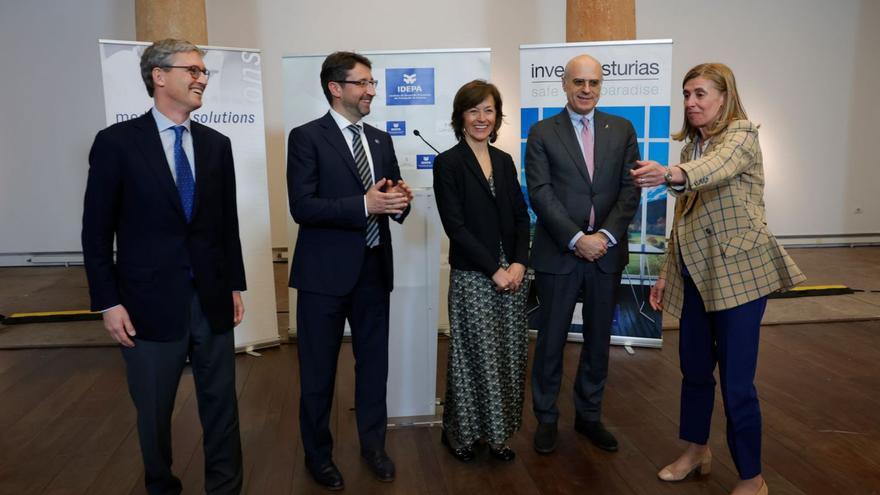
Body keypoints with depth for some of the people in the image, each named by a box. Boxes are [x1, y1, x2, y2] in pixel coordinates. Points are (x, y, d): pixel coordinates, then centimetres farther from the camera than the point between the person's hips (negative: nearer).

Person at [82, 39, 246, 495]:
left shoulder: (217, 144, 6)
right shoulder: (117, 141, -5)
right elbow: (96, 231, -4)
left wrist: (235, 285, 8)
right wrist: (108, 302, -7)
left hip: (212, 299, 3)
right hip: (150, 302, -3)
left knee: (221, 403, 11)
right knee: (153, 411, 13)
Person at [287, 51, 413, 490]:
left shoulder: (381, 140, 11)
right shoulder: (306, 137, -7)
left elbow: (393, 204, 12)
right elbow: (302, 207, -17)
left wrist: (400, 201, -12)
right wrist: (365, 205, -24)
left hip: (374, 268, 5)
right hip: (326, 270, -5)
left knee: (374, 362, 15)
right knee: (319, 369, 9)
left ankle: (373, 444, 34)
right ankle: (318, 454, 28)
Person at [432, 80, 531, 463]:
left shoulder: (504, 161, 11)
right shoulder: (448, 162, -6)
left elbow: (521, 216, 9)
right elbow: (455, 226, -12)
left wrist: (519, 263, -6)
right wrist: (494, 269, -14)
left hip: (512, 273, 5)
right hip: (472, 277, -5)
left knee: (508, 356, 9)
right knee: (475, 357, 3)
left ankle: (496, 432, 25)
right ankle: (459, 432, 24)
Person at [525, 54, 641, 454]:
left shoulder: (622, 130, 7)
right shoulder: (542, 133, 0)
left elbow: (630, 190, 1)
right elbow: (540, 194, -8)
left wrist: (606, 235, -12)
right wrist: (577, 239, -16)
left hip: (607, 252, 3)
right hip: (558, 253, -2)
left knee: (599, 339, 13)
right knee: (551, 340, 6)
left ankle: (589, 415, 29)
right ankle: (546, 418, 23)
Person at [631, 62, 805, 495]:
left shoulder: (741, 135, -9)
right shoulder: (693, 146, 13)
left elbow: (717, 167, -35)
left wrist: (670, 175, -55)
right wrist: (667, 274, 13)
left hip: (738, 273, -7)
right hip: (695, 274, 7)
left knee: (736, 381, -3)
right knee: (693, 368, 16)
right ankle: (696, 451, 36)